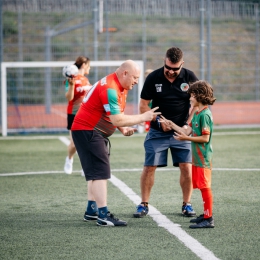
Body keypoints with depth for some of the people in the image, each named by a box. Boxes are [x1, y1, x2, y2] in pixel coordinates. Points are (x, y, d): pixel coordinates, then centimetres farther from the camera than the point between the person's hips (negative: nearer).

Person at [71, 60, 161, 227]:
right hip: (87, 131, -11)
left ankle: (91, 211, 22)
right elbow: (117, 120, -28)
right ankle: (103, 215, -17)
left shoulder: (121, 87, 9)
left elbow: (114, 116, 18)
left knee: (96, 173, 15)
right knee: (100, 172, -14)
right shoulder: (110, 89, -24)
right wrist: (143, 118, -21)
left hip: (98, 133, 11)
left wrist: (123, 128, 1)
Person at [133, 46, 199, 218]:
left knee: (186, 167, -6)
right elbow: (143, 105, -2)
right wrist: (159, 121, -15)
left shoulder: (189, 77, -6)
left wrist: (188, 124, -8)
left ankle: (187, 205, 10)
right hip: (157, 132, 0)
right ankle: (144, 205, 9)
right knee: (149, 167, -4)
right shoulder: (153, 78, -8)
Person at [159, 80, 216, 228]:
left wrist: (187, 138, -20)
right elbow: (188, 131, 14)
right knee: (202, 186, 15)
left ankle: (209, 219, -5)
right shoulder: (198, 113, 13)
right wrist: (172, 125, 15)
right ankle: (206, 215, 23)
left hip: (203, 158, -10)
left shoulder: (205, 114, -16)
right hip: (197, 157, 10)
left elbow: (205, 138, -20)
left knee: (205, 187, -7)